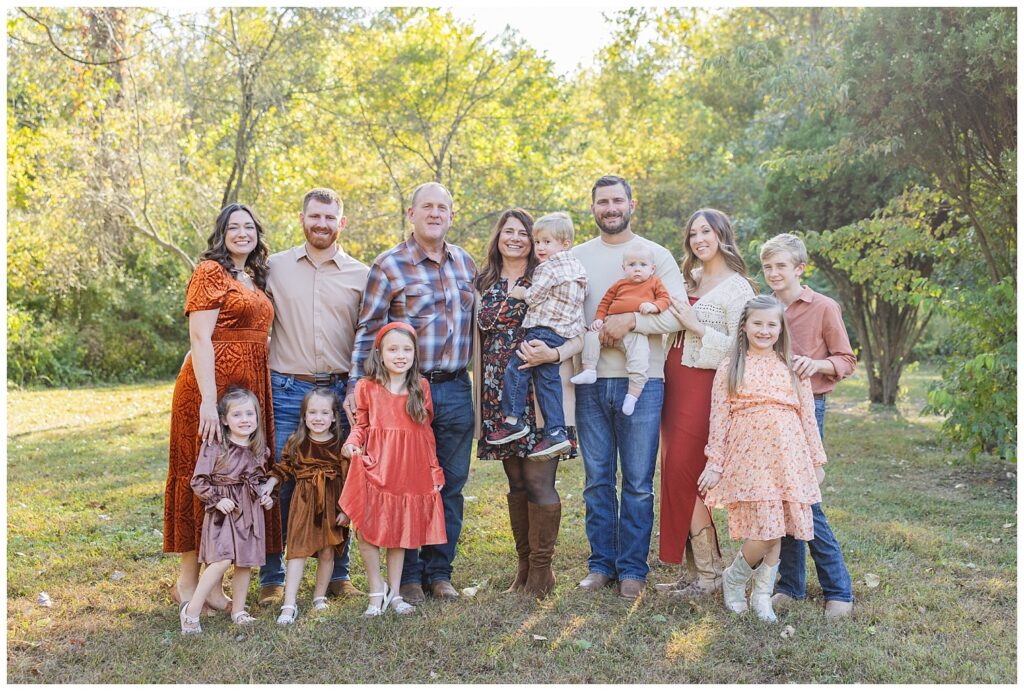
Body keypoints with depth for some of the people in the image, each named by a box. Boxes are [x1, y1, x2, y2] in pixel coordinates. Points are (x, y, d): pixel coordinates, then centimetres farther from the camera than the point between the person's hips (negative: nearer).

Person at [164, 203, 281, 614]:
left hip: (251, 386, 8)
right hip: (213, 382, -8)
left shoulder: (254, 279, 18)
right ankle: (189, 582, 8)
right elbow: (200, 338, -14)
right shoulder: (211, 271, -5)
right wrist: (209, 399, -23)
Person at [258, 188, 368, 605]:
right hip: (286, 390, 0)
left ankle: (338, 574, 19)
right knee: (279, 483, 1)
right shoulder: (274, 267, 6)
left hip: (339, 392, 1)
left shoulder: (361, 275, 7)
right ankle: (272, 578, 12)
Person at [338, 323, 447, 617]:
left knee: (400, 533, 11)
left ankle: (394, 593, 24)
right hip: (376, 471, -2)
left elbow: (427, 432, 10)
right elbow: (361, 425, 6)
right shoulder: (367, 388, -2)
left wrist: (435, 469, 10)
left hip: (411, 473, 2)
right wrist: (352, 444, -15)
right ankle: (377, 590, 15)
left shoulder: (421, 388, 4)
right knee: (367, 532, -4)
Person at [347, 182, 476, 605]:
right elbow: (368, 331, -6)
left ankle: (439, 572, 22)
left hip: (456, 390, 5)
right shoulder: (389, 265, -5)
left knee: (451, 484, 10)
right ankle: (409, 575, 16)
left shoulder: (465, 263, 11)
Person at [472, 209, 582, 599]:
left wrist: (554, 353, -24)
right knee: (516, 483, 10)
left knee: (539, 482, -6)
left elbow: (579, 333, -4)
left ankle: (541, 568, 6)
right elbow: (478, 344, 16)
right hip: (499, 398, 4)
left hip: (542, 395, -4)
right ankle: (524, 565, 21)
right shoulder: (483, 284, 13)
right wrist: (478, 401, 12)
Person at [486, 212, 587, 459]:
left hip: (545, 330, -9)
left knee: (515, 367, -3)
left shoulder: (547, 268, -11)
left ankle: (513, 420, -2)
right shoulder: (576, 266, 17)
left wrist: (519, 293, 9)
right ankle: (555, 432, 6)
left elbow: (533, 297, -12)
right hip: (566, 332, 9)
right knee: (548, 379, 9)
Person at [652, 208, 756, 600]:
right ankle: (693, 569, 13)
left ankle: (710, 573, 1)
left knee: (682, 476, -10)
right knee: (676, 474, 5)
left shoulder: (737, 288, -6)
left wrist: (695, 326, -15)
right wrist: (654, 312, 3)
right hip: (674, 382, 8)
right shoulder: (690, 279, 17)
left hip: (702, 387, -7)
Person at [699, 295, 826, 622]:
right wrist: (714, 463, -2)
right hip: (748, 457, -3)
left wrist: (816, 459, 13)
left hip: (788, 457, 3)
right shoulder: (730, 367, 5)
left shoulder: (792, 367, 12)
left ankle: (762, 595, 22)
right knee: (763, 533, -9)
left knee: (776, 531, 5)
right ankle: (733, 580, 17)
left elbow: (807, 417, 13)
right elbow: (719, 418, 1)